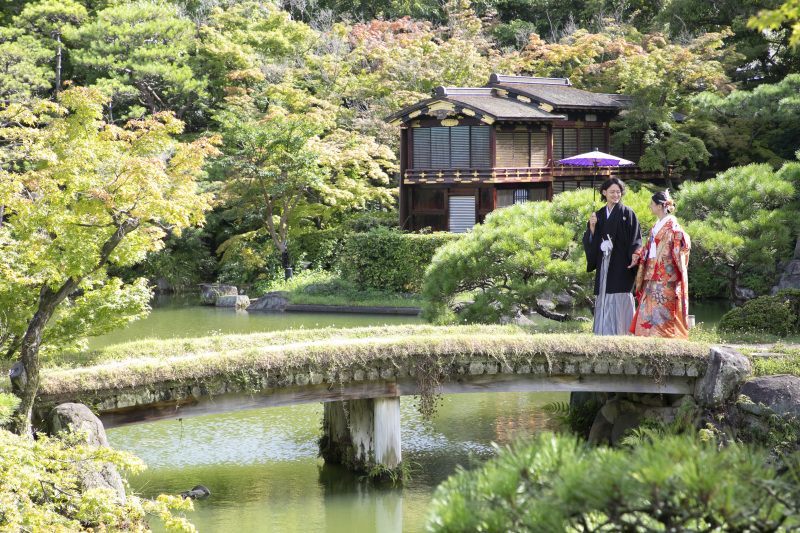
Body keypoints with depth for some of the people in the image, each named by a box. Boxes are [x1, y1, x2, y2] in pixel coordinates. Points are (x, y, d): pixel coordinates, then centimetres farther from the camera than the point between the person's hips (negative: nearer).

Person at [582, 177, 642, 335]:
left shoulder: (627, 214, 0)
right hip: (603, 267, 5)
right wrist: (592, 227, -7)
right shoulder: (599, 215, 15)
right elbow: (591, 242, 11)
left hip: (621, 267, -5)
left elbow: (635, 242, -3)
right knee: (604, 302, 3)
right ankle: (604, 335, 4)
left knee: (619, 300, -10)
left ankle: (620, 334, -8)